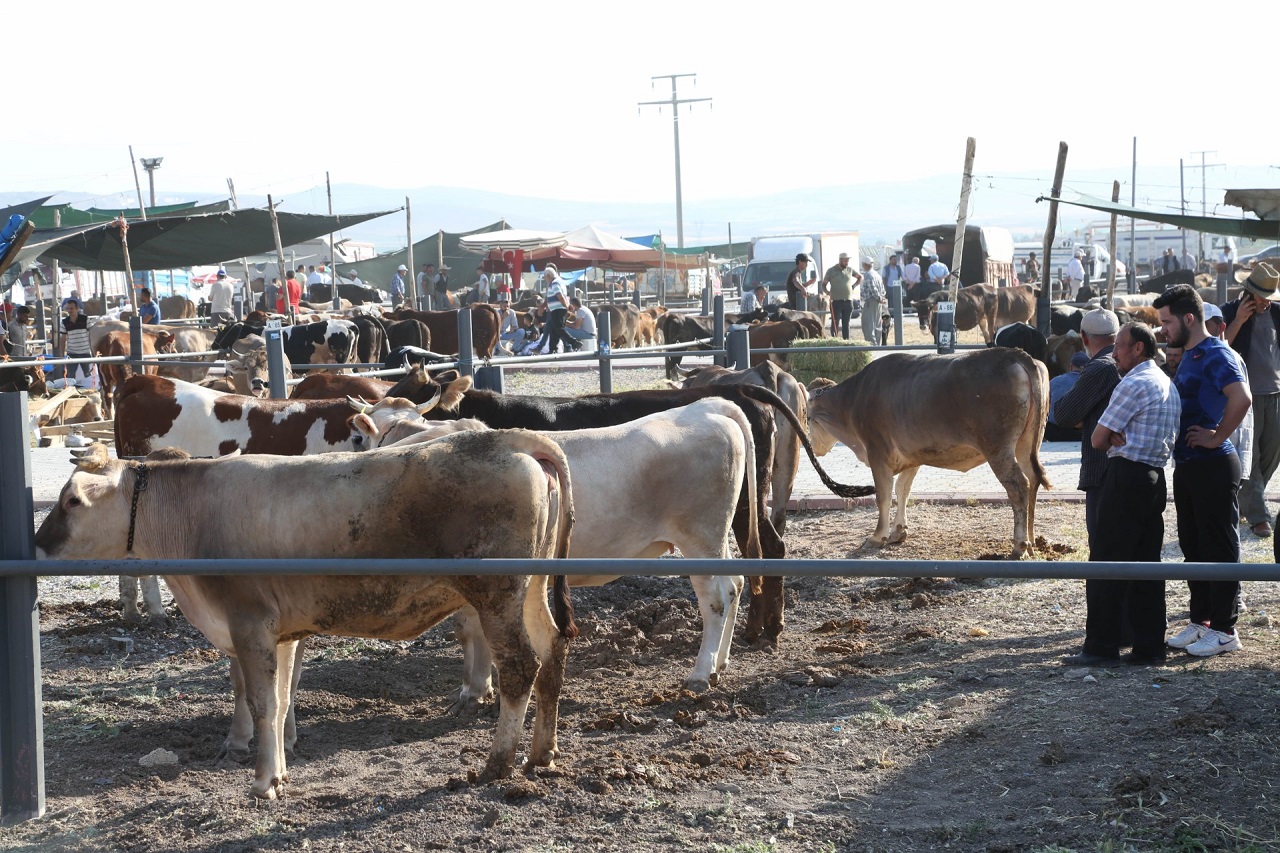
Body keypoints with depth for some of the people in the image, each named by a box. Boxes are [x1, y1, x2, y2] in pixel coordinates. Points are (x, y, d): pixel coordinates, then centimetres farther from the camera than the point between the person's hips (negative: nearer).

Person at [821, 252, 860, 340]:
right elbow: (824, 284, 3)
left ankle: (846, 340, 11)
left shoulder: (850, 270, 9)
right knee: (835, 323, -6)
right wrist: (827, 292, -17)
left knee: (846, 323, 8)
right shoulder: (831, 271, 0)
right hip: (836, 301, -4)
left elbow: (860, 277, 25)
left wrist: (854, 286, 10)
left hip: (848, 300, 4)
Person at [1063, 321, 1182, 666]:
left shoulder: (1134, 384, -12)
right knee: (1146, 565, 11)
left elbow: (1097, 440, -11)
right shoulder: (1168, 385, 18)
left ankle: (1101, 646, -3)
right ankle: (1150, 646, 11)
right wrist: (1120, 437, 2)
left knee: (1105, 565, -4)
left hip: (1126, 478, -9)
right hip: (1156, 478, 9)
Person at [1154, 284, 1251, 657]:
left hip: (1213, 466, -10)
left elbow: (1241, 398, -31)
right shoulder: (1188, 357, 15)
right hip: (1188, 466, 10)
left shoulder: (1216, 355, -15)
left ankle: (1225, 629, 3)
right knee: (1193, 546, 15)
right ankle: (1201, 621, 24)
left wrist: (1217, 437, -22)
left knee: (1219, 548, -3)